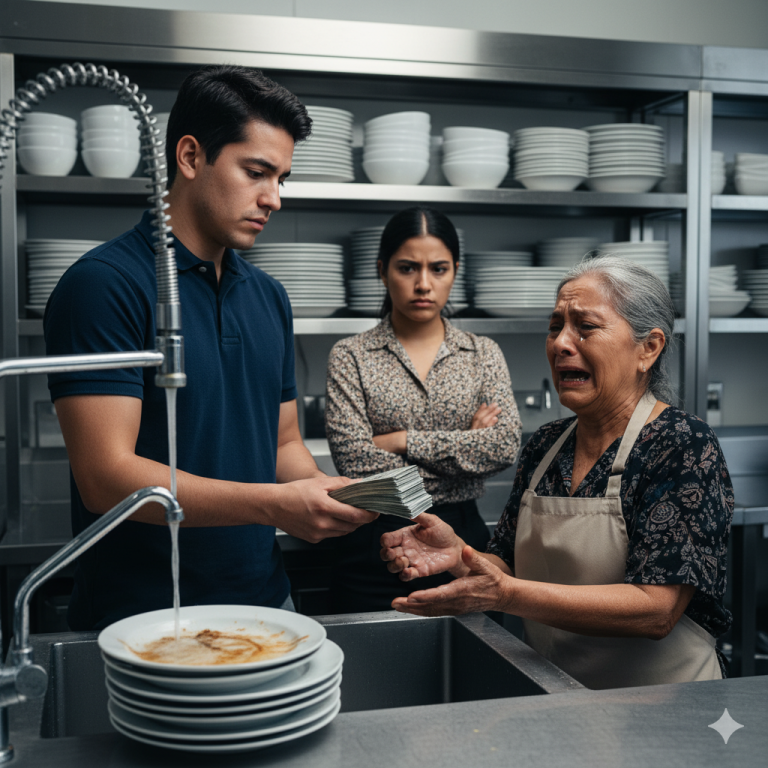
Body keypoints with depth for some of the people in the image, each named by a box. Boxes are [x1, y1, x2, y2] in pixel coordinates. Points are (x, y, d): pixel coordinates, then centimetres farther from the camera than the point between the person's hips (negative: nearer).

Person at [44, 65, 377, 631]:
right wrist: (275, 505, -26)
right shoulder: (104, 285, -14)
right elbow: (106, 477, -20)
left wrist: (326, 494, -9)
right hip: (142, 620, -6)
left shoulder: (269, 297, 9)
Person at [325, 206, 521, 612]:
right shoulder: (350, 357, -1)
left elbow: (505, 445, -8)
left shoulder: (483, 354, 6)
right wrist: (462, 446, -10)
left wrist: (401, 440, -11)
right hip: (376, 545, -2)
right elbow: (355, 461, -13)